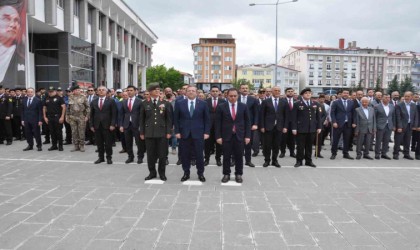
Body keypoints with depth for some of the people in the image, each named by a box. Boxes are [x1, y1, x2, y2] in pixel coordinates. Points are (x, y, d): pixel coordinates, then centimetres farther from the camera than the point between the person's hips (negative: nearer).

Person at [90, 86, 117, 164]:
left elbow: (114, 114, -4)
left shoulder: (111, 101, 0)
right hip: (97, 125, 3)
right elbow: (91, 115, 12)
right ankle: (101, 157, 19)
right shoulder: (93, 102, 11)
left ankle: (109, 157, 14)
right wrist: (92, 125, 4)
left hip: (107, 125, -3)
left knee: (108, 143, 2)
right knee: (99, 143, 7)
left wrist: (112, 124, -11)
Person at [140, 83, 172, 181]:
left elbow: (169, 119, 3)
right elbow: (142, 119, 7)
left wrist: (168, 132, -4)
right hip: (149, 133, 1)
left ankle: (162, 173, 18)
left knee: (162, 154, 4)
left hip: (162, 133, -1)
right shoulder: (144, 104, 6)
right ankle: (152, 173, 21)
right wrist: (142, 132, 3)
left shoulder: (166, 103, 4)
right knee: (150, 154, 6)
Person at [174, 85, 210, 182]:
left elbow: (207, 119, 4)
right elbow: (176, 119, 5)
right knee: (185, 155, 7)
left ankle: (200, 173, 18)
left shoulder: (203, 104, 3)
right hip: (184, 133, 1)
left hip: (198, 133, -1)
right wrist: (177, 131, -2)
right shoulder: (179, 103, 4)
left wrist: (206, 132, -3)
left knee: (199, 155, 3)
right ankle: (186, 173, 20)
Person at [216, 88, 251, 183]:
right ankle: (226, 174, 19)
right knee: (226, 156, 6)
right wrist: (218, 136, -7)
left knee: (239, 156, 7)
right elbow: (218, 123, -1)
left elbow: (248, 122, 4)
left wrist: (247, 136, -2)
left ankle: (238, 174, 20)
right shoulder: (221, 107, -1)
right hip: (226, 135, -1)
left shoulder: (244, 106, 3)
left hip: (240, 135, 1)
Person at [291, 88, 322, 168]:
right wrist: (294, 128, -10)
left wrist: (319, 127, 4)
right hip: (301, 129, -3)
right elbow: (294, 117, -4)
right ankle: (299, 161, 12)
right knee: (300, 146, 2)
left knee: (309, 146, 10)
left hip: (312, 129, 3)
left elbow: (318, 116, 10)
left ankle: (308, 161, 19)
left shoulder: (316, 104, 11)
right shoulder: (297, 104, 0)